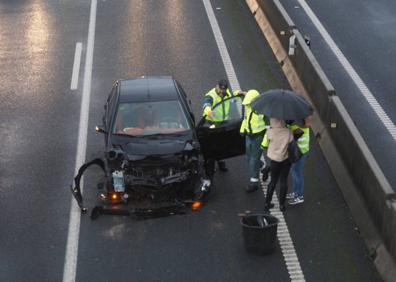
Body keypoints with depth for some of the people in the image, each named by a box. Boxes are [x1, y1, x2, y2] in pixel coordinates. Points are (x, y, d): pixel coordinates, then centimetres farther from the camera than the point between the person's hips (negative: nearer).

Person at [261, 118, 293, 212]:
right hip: (286, 160, 0)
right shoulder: (288, 132, -12)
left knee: (273, 181, 16)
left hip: (274, 161, 0)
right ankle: (282, 204, 17)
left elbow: (264, 145, -3)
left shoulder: (269, 132, -15)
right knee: (283, 181, 12)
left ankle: (267, 203, 18)